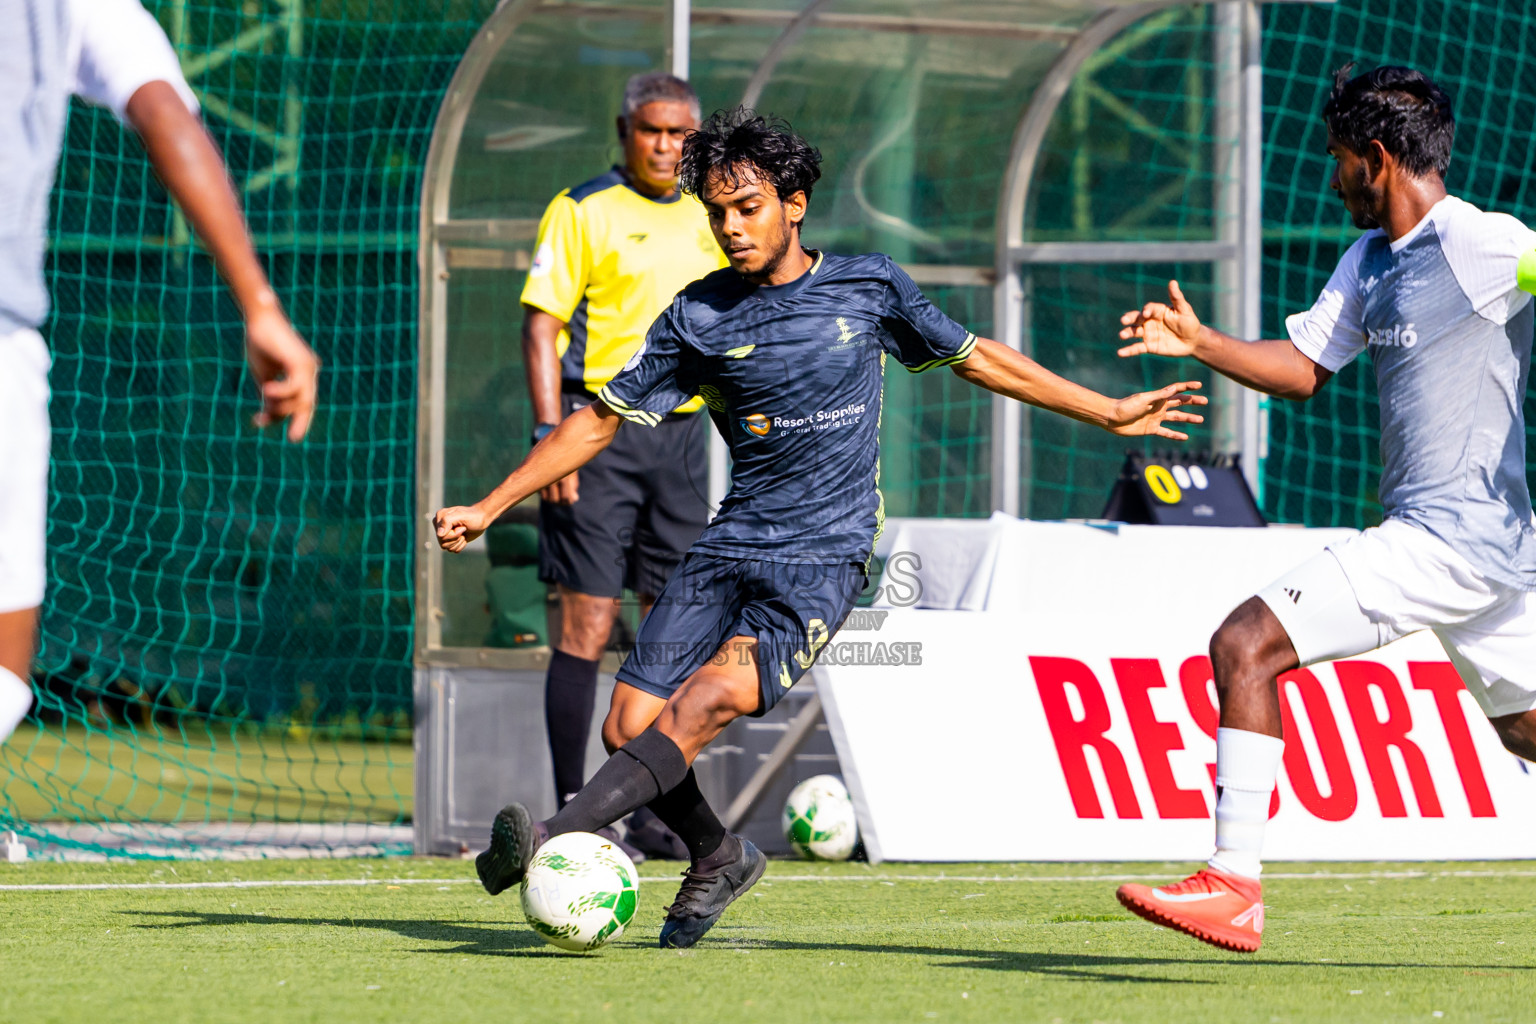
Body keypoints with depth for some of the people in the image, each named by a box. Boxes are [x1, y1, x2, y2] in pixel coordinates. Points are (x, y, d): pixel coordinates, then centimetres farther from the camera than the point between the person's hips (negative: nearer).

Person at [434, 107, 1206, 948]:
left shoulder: (869, 288, 4)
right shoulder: (698, 317, 5)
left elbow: (977, 359, 18)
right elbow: (600, 421, 10)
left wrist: (1111, 414, 21)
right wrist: (486, 509, 5)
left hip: (823, 558, -3)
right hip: (728, 546, 3)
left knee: (705, 701, -26)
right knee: (629, 728, -8)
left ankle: (555, 839, -42)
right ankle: (717, 857, 19)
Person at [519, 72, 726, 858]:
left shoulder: (707, 222, 14)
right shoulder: (582, 211, -3)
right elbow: (541, 324, -8)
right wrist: (549, 433, -17)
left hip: (680, 432, 6)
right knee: (588, 624, -7)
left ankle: (656, 808, 12)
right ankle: (571, 812, -4)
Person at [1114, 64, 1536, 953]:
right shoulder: (1369, 262, 16)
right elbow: (1303, 368, 21)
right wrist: (1200, 342, 8)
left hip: (1448, 538, -10)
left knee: (1245, 645, -14)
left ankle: (1235, 885, -17)